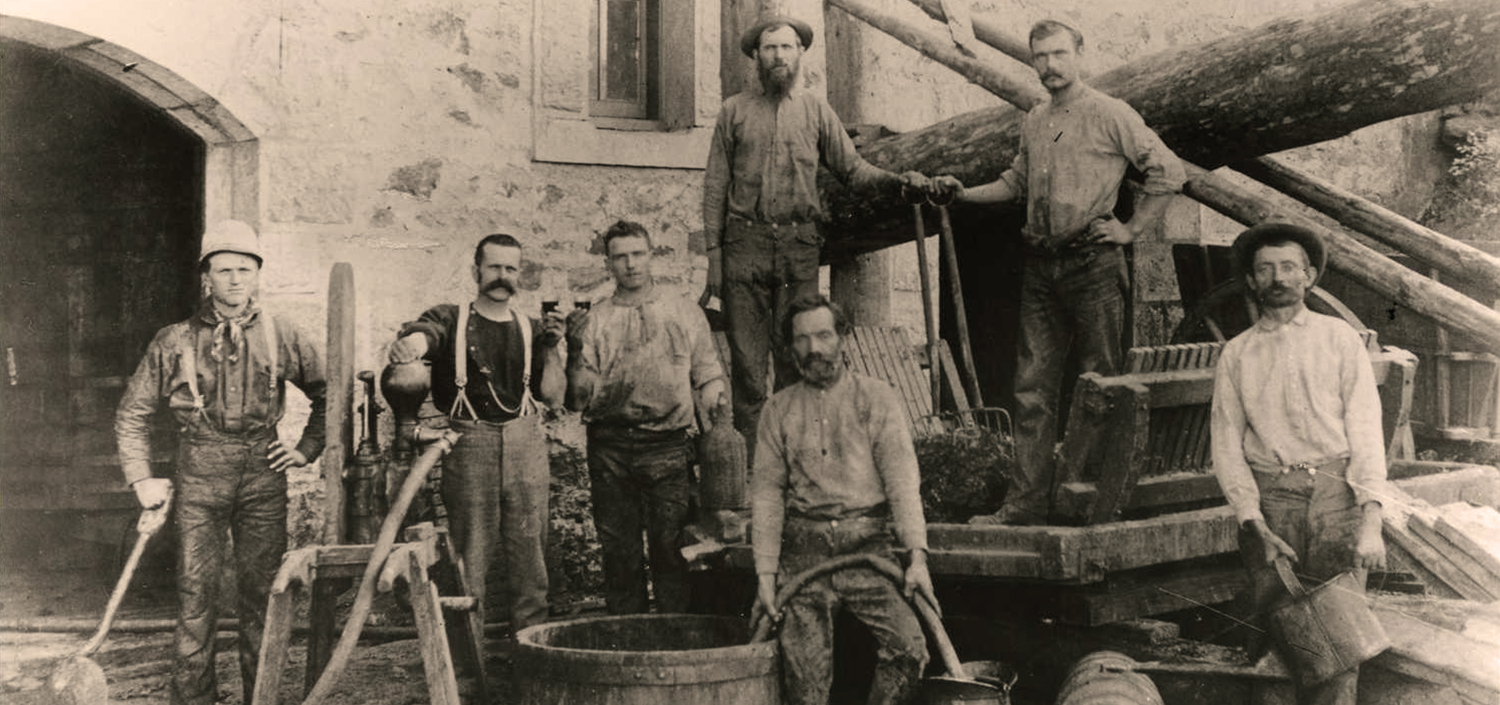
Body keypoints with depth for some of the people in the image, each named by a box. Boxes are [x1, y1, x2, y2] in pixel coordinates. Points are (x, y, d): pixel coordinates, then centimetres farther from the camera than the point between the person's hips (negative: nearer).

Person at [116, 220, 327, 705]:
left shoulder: (282, 338, 4)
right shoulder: (175, 342, 2)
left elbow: (327, 394, 17)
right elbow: (133, 412, 9)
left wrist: (307, 449, 9)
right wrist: (141, 479, 3)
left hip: (263, 475, 1)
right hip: (199, 480, -1)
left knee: (262, 591, 5)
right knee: (195, 592, 0)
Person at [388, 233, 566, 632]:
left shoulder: (531, 330, 16)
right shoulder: (451, 320, 8)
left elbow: (553, 396, 11)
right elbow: (422, 334, -15)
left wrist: (551, 350, -4)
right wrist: (404, 345, -38)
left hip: (524, 443, 3)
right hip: (467, 446, -2)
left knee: (529, 549, 0)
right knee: (468, 555, -4)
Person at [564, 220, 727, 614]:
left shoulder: (686, 314, 14)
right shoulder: (594, 322, 11)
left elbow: (710, 376, 15)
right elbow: (579, 398, 5)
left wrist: (712, 398, -5)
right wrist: (575, 350, -10)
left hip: (667, 447, -1)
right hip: (610, 446, 1)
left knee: (670, 545, -6)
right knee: (618, 549, 4)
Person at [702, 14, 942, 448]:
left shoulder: (816, 110, 12)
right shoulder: (734, 111, 9)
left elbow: (852, 169, 11)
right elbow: (715, 185, 7)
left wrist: (898, 180, -7)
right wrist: (714, 253, 0)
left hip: (799, 245, 1)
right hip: (745, 243, 0)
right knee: (746, 355, 0)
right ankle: (747, 447, 6)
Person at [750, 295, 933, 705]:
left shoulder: (876, 398, 6)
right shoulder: (778, 410, 11)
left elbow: (902, 478, -3)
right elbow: (767, 492, 7)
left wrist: (917, 555, -14)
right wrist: (765, 573, -1)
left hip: (867, 547, -1)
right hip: (803, 551, 1)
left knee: (909, 647, -16)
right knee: (804, 666, -6)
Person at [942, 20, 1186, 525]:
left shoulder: (1109, 115, -4)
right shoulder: (1033, 122, 15)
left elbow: (1168, 171, -4)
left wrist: (1131, 229, -5)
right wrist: (964, 194, 14)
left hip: (1092, 264, -6)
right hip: (1040, 267, 6)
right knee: (1034, 387, 4)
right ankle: (1028, 502, 7)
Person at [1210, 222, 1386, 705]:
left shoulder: (1339, 339, 9)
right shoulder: (1235, 356, 11)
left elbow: (1365, 428, 1)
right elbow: (1227, 445, 7)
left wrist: (1371, 521, -9)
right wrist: (1256, 526, -6)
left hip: (1336, 490, -1)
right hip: (1269, 498, 1)